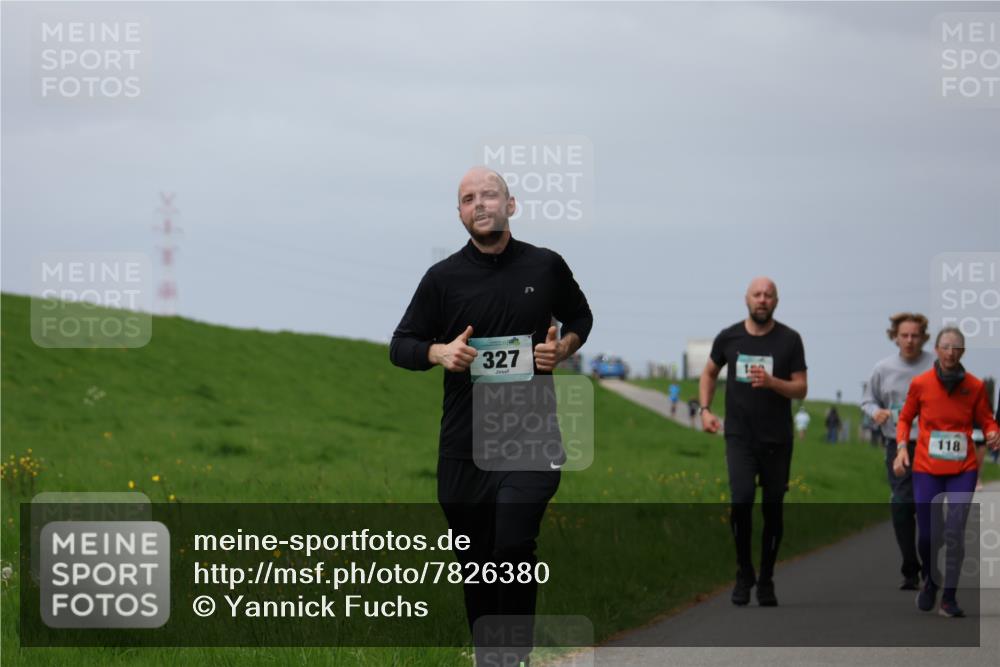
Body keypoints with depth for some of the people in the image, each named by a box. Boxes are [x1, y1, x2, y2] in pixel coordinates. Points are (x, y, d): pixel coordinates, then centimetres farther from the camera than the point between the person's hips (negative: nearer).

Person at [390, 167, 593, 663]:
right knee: (475, 562, 8)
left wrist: (564, 347, 0)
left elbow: (580, 317, 21)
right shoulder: (443, 278, 2)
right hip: (463, 446, 1)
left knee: (514, 548, -17)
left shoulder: (546, 267, 4)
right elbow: (401, 346, 8)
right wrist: (438, 352, -13)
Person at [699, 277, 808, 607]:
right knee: (741, 500, -17)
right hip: (739, 437, 0)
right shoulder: (729, 338, 3)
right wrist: (705, 409, 4)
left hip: (776, 440, 0)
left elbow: (801, 389, -2)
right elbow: (709, 373, 19)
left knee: (772, 510, 4)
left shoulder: (789, 340, -1)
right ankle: (744, 573, 0)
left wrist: (771, 382, -20)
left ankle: (766, 581, 17)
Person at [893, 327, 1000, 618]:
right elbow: (905, 418, 10)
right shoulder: (920, 383, -3)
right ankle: (930, 582, 31)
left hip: (963, 469, 0)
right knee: (926, 533, 1)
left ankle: (949, 598, -2)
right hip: (927, 469, 0)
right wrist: (902, 447, -4)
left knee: (955, 532, -10)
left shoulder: (975, 386, -2)